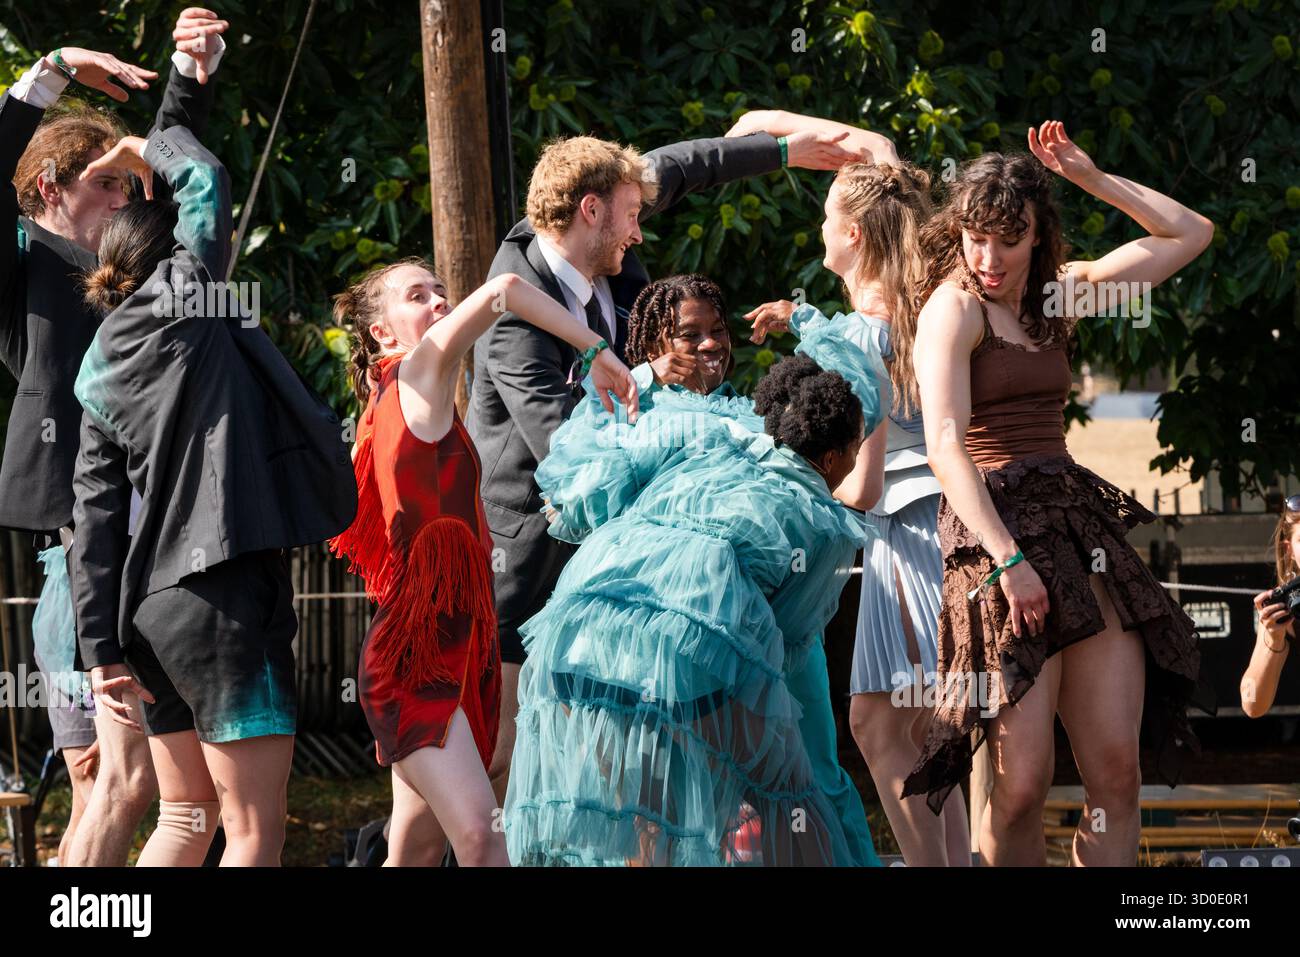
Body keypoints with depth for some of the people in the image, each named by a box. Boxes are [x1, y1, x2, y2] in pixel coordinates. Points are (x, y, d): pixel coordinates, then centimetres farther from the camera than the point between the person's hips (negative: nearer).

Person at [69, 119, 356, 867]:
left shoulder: (104, 372, 16)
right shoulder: (185, 305, -2)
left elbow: (96, 516, 11)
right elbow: (207, 179, -2)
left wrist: (103, 649, 9)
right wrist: (148, 151, 19)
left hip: (153, 602, 8)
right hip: (228, 592, -8)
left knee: (187, 817, 19)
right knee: (255, 831, -8)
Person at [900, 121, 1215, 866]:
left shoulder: (1057, 296, 17)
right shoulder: (954, 307, -1)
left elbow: (1189, 234, 25)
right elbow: (946, 446, -13)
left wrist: (1090, 178, 14)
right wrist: (1007, 560, -22)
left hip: (1082, 525, 6)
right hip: (1000, 530, -6)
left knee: (1118, 771, -4)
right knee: (1024, 783, -13)